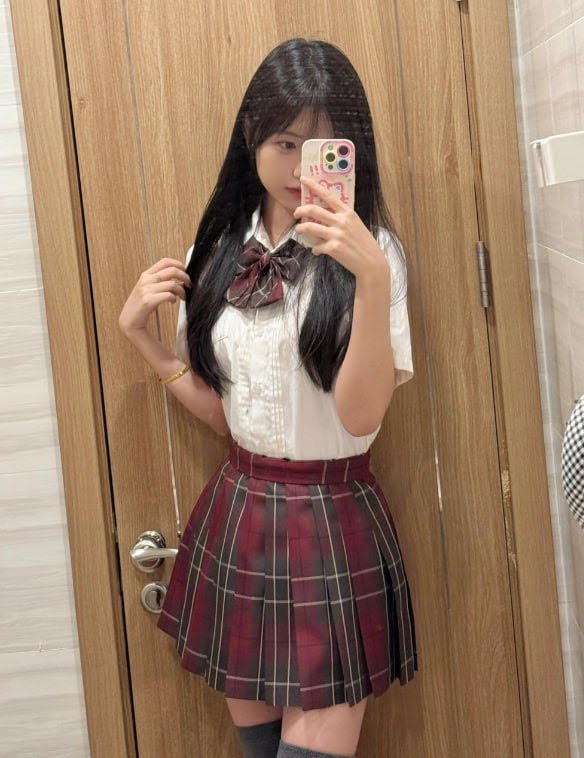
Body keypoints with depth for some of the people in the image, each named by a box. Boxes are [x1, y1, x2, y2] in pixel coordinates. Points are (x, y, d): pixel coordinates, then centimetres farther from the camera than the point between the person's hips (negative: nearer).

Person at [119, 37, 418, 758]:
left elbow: (361, 414, -20)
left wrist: (373, 277, -31)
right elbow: (221, 412, 9)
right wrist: (138, 332, -1)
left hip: (333, 526, -4)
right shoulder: (214, 253, 5)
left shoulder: (370, 251, -8)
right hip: (237, 516, 5)